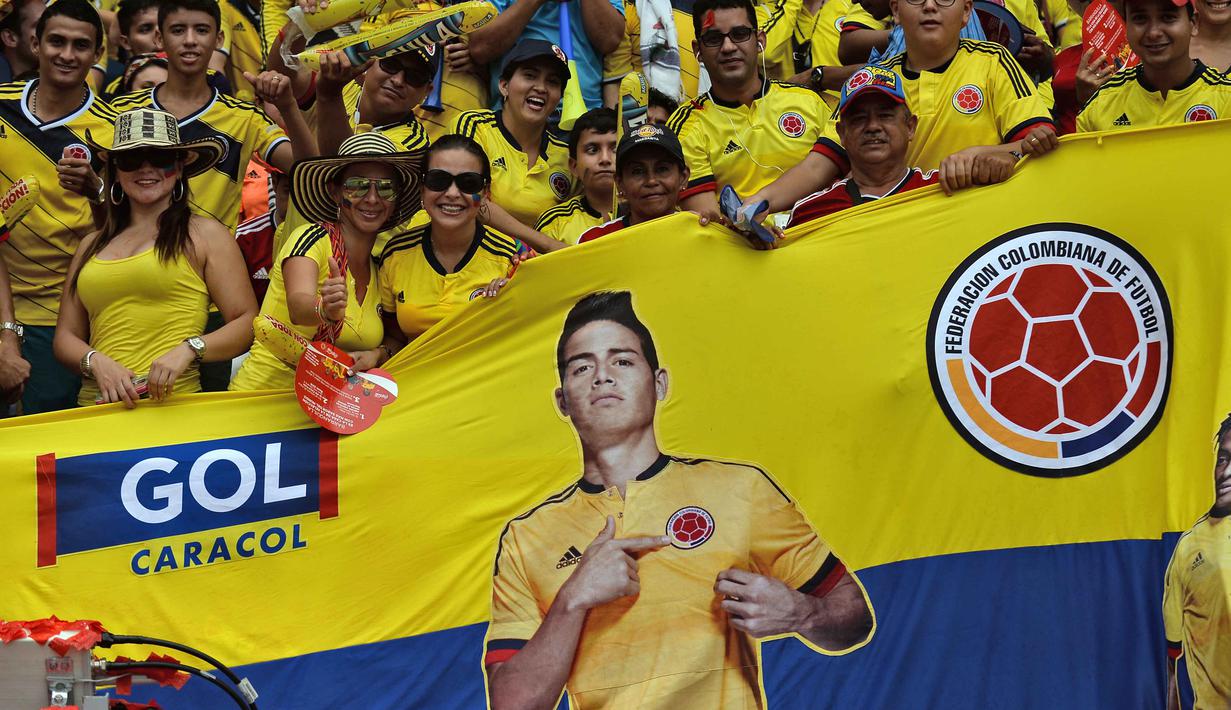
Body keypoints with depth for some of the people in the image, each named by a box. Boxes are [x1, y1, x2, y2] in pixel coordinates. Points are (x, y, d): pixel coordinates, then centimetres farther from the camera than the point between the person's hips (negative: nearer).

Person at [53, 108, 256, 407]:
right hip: (95, 403, 4)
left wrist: (188, 350, -11)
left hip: (170, 403, -4)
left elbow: (248, 323, 6)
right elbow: (66, 336, 23)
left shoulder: (206, 234, 11)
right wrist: (97, 362, 0)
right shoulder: (92, 245, 24)